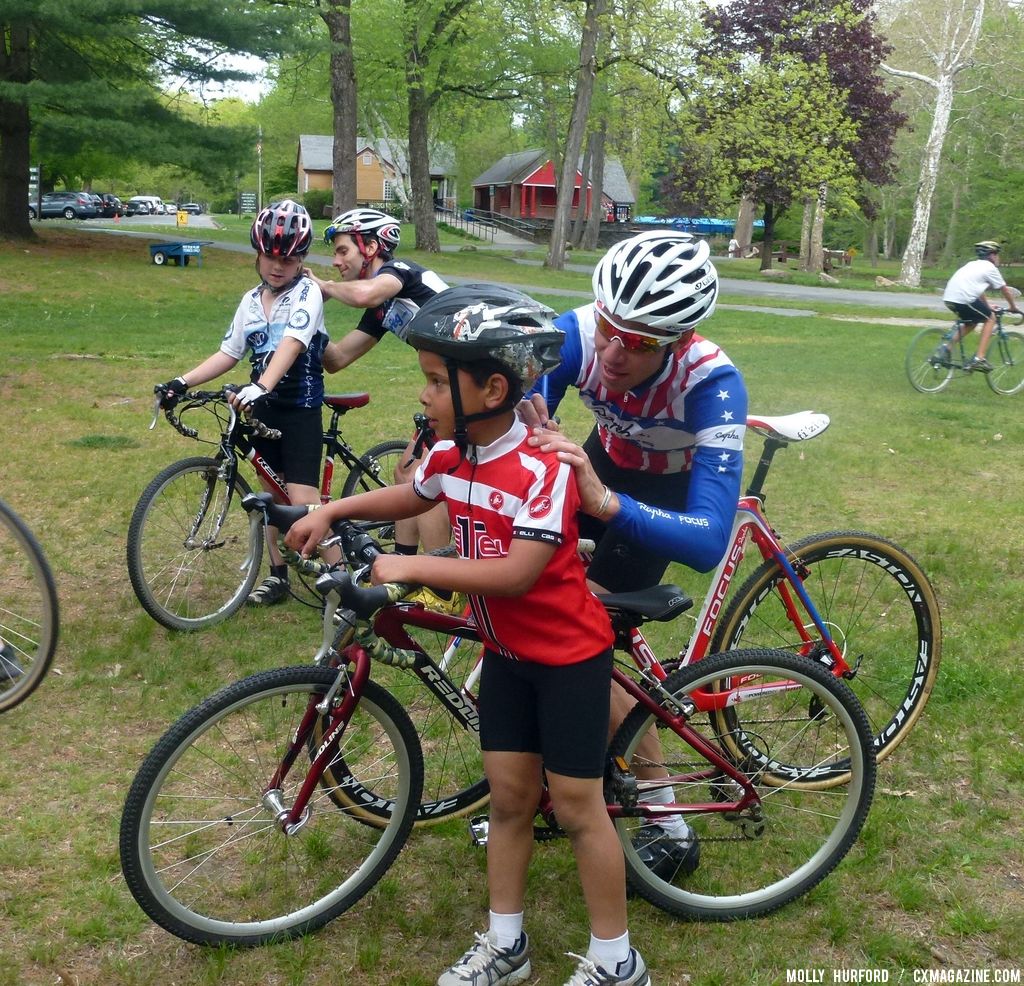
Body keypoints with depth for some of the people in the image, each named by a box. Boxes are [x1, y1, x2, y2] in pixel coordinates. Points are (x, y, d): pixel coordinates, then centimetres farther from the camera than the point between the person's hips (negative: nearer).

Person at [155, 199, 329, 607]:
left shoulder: (307, 293, -10)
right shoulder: (251, 300, 10)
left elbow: (291, 344, -26)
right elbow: (228, 354, 11)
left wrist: (262, 386, -42)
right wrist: (182, 382, -1)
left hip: (300, 409, -7)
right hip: (262, 408, 7)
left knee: (302, 500, -13)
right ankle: (278, 574, 26)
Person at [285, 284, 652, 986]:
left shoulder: (544, 470, -27)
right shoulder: (450, 456, -4)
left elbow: (516, 573, -33)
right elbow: (412, 498, 19)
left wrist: (411, 567, -29)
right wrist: (330, 511, 9)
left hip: (569, 655, -6)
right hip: (506, 652, 7)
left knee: (577, 805, 3)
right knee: (509, 796, 13)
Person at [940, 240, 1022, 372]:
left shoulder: (972, 264, 28)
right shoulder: (990, 268, 6)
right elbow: (1005, 290, 13)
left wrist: (987, 306, 45)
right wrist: (1013, 307, 28)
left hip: (948, 298, 8)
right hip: (963, 298, -8)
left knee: (971, 321, 27)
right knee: (990, 318, 10)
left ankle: (947, 347, 10)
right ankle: (979, 359, 3)